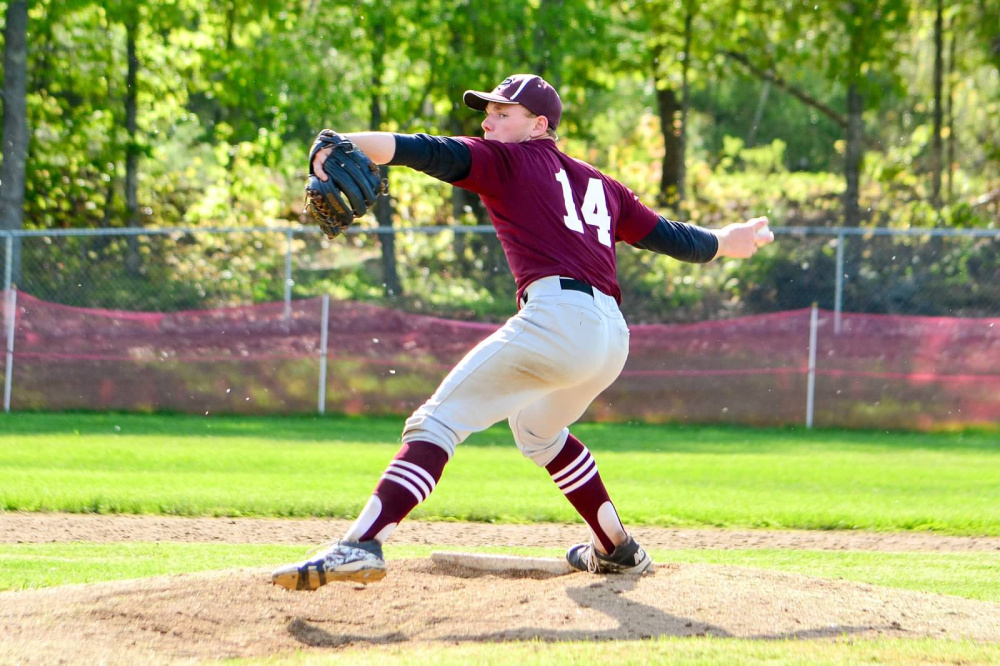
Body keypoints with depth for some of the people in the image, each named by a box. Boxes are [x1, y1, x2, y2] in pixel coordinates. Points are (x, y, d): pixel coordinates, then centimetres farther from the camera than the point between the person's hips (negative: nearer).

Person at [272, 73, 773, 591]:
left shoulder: (507, 160, 11)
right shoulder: (599, 184, 28)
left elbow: (437, 153, -6)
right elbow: (666, 236, 35)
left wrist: (349, 145, -21)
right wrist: (723, 243, 55)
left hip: (557, 315, -8)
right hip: (613, 338, 8)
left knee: (438, 420, -15)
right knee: (537, 429, 35)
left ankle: (364, 543, -34)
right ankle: (617, 549, 40)